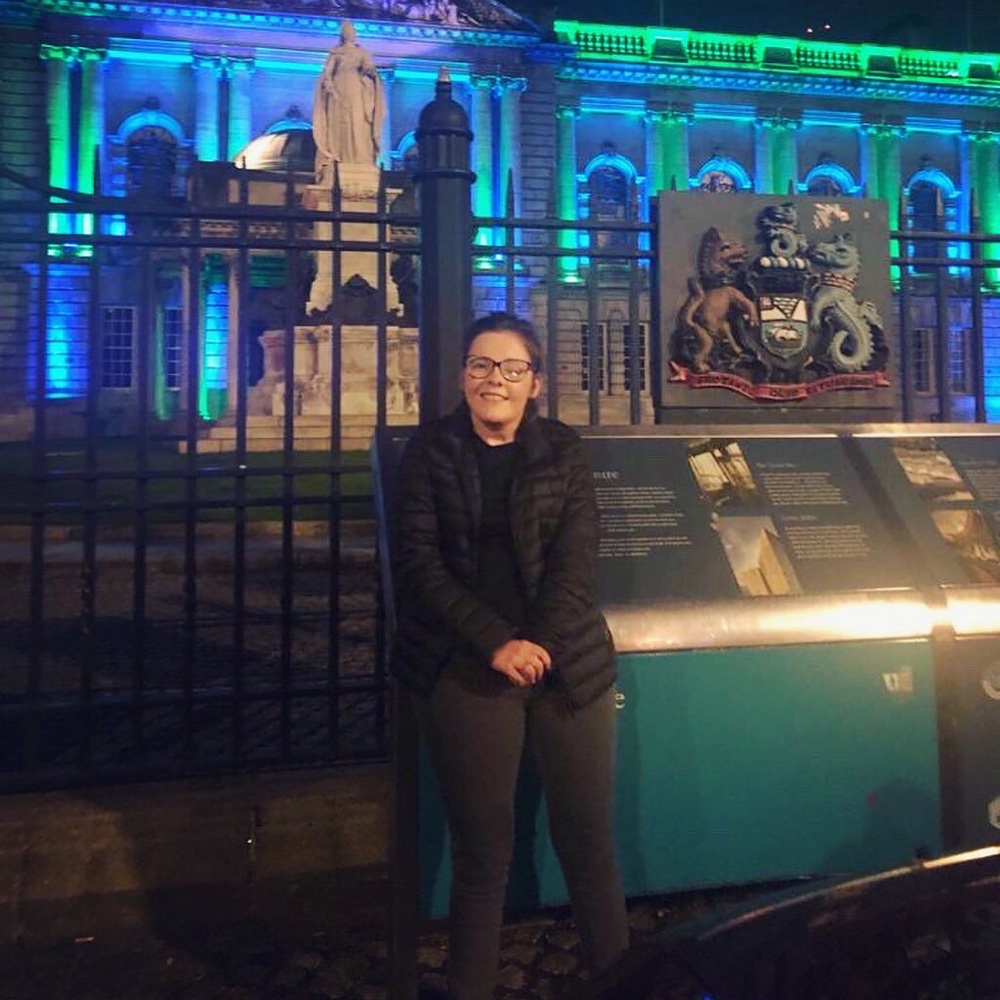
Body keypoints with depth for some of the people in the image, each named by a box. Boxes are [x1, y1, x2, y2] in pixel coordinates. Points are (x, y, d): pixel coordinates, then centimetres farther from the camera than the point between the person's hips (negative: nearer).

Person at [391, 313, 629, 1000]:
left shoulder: (563, 450, 8)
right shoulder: (429, 452, 4)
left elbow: (577, 558, -1)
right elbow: (419, 563, -4)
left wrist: (539, 643, -15)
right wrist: (496, 642, -15)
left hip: (569, 665, 2)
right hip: (466, 672, -1)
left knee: (589, 840, 8)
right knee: (482, 849, 7)